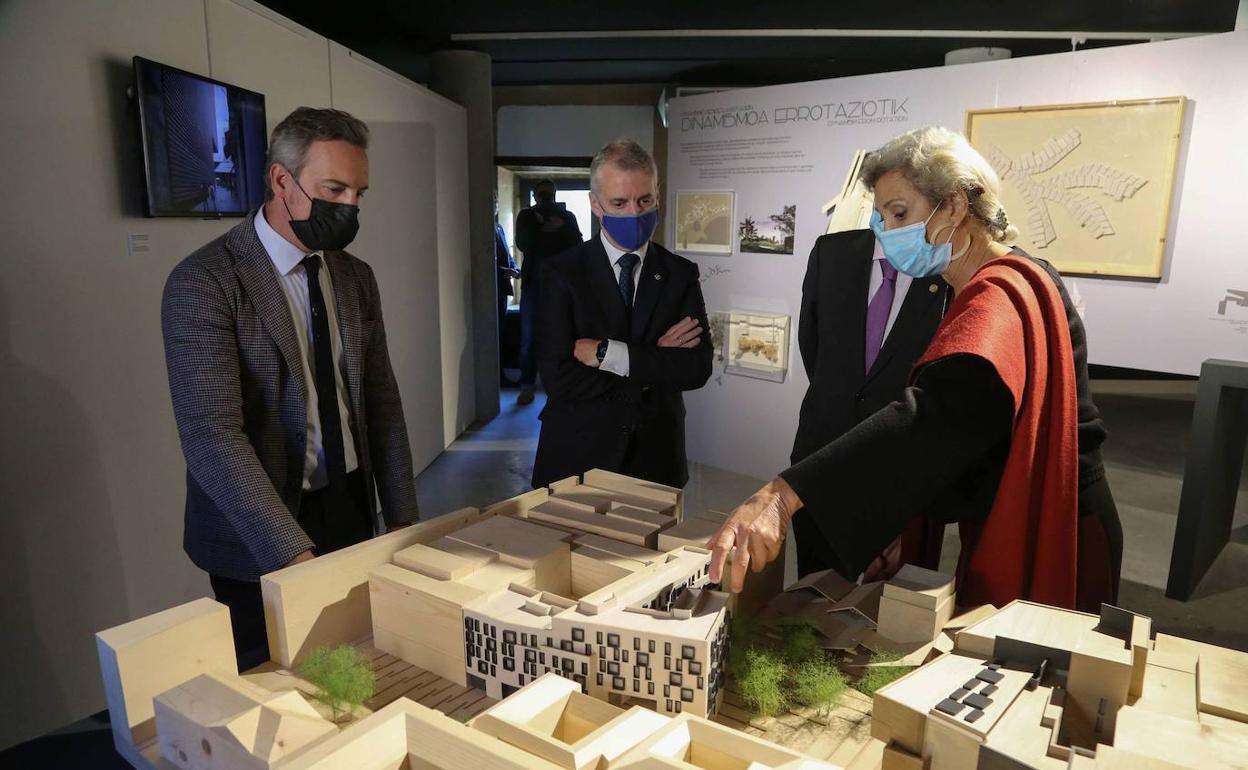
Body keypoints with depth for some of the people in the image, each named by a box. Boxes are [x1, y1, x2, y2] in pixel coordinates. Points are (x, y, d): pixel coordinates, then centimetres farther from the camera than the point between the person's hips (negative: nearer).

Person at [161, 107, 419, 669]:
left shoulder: (356, 278, 5)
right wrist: (294, 553, -32)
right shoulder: (203, 282, -15)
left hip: (352, 512, 5)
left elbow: (382, 402, 8)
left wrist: (402, 520, 4)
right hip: (261, 538, -5)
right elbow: (210, 433, -24)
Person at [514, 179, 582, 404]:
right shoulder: (526, 216, 9)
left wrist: (561, 228, -14)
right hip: (533, 282, 0)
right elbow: (522, 244, -4)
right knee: (529, 337, 0)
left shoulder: (567, 216, 9)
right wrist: (539, 223, -12)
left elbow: (577, 245, -1)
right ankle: (527, 385, 5)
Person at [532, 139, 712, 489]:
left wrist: (609, 354, -20)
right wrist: (655, 361, -15)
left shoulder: (681, 274, 0)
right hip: (577, 459, -2)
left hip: (655, 459, 2)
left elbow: (698, 367, -11)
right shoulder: (562, 272, -8)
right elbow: (557, 377, -17)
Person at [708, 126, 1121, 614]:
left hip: (1046, 549, -9)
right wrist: (901, 527, -2)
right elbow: (947, 427, 9)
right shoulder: (979, 294, 9)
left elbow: (935, 415, -42)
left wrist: (782, 495, -51)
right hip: (1006, 539, 9)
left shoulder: (1001, 298, -23)